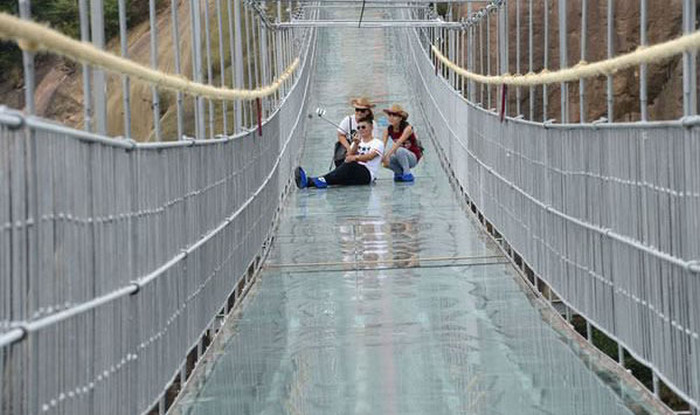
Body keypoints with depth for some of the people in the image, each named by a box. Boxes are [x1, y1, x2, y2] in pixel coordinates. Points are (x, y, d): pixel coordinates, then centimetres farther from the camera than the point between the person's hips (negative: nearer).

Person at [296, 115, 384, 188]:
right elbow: (349, 156, 10)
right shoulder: (358, 141, 28)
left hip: (367, 174, -4)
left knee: (350, 164, -35)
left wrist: (356, 157, -31)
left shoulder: (378, 143, 8)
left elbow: (369, 156, -13)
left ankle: (323, 180, -54)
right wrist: (356, 144, -6)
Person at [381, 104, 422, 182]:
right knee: (385, 160, -24)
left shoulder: (407, 128, -22)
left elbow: (398, 143, -36)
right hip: (401, 156, 5)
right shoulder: (389, 129, -6)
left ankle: (407, 174, -19)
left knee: (399, 150, -35)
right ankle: (399, 173, 4)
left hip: (413, 158, -5)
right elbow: (382, 145, -16)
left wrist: (387, 155, -47)